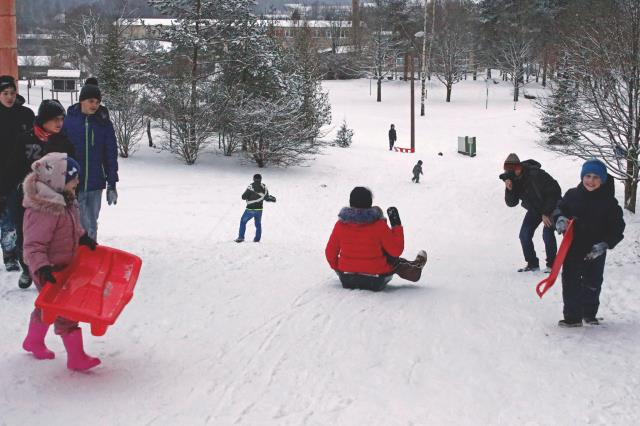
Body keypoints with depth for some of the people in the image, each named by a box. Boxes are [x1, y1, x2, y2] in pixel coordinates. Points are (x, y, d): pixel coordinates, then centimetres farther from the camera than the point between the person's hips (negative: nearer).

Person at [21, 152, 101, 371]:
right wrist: (41, 268, -41)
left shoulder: (65, 200, -1)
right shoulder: (43, 211, -31)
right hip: (50, 271, -10)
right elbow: (33, 246, -31)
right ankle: (76, 357, 2)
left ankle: (33, 342, 46)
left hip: (64, 265, 10)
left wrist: (83, 238, 5)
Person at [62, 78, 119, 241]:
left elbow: (111, 154, 5)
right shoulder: (68, 121, -3)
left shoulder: (104, 123, 2)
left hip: (95, 184, 2)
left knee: (91, 225, 10)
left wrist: (112, 184, 2)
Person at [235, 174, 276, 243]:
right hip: (259, 209, 3)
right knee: (258, 224, 21)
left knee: (243, 221, 14)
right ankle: (257, 238, 18)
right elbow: (266, 198, 8)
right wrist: (272, 199, 28)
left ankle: (241, 237, 9)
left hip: (250, 209, -3)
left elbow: (243, 197, -10)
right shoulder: (264, 187, -2)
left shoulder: (251, 187, -14)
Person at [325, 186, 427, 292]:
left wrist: (337, 268, 22)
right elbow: (396, 251, -9)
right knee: (394, 260, 27)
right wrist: (397, 226, 0)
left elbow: (330, 253, 1)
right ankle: (415, 270, 53)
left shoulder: (340, 224, -8)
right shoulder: (378, 225, -17)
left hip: (346, 281, 2)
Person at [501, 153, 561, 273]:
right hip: (534, 208, 7)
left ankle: (552, 264, -9)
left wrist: (546, 213, -21)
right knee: (524, 234, -4)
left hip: (551, 205, -7)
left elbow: (554, 191, -24)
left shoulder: (535, 174, -32)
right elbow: (511, 203, -11)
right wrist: (509, 190, -31)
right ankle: (532, 263, 9)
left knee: (547, 233, -21)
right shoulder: (511, 179, -12)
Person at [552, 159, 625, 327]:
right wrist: (559, 219, -12)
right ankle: (572, 317, 6)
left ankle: (590, 314, 32)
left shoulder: (608, 202, -7)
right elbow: (559, 208, 11)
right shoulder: (572, 195, -2)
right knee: (570, 282, -1)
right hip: (573, 248, 1)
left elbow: (617, 227, -5)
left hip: (595, 252, -1)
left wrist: (604, 244, -17)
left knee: (592, 284, 12)